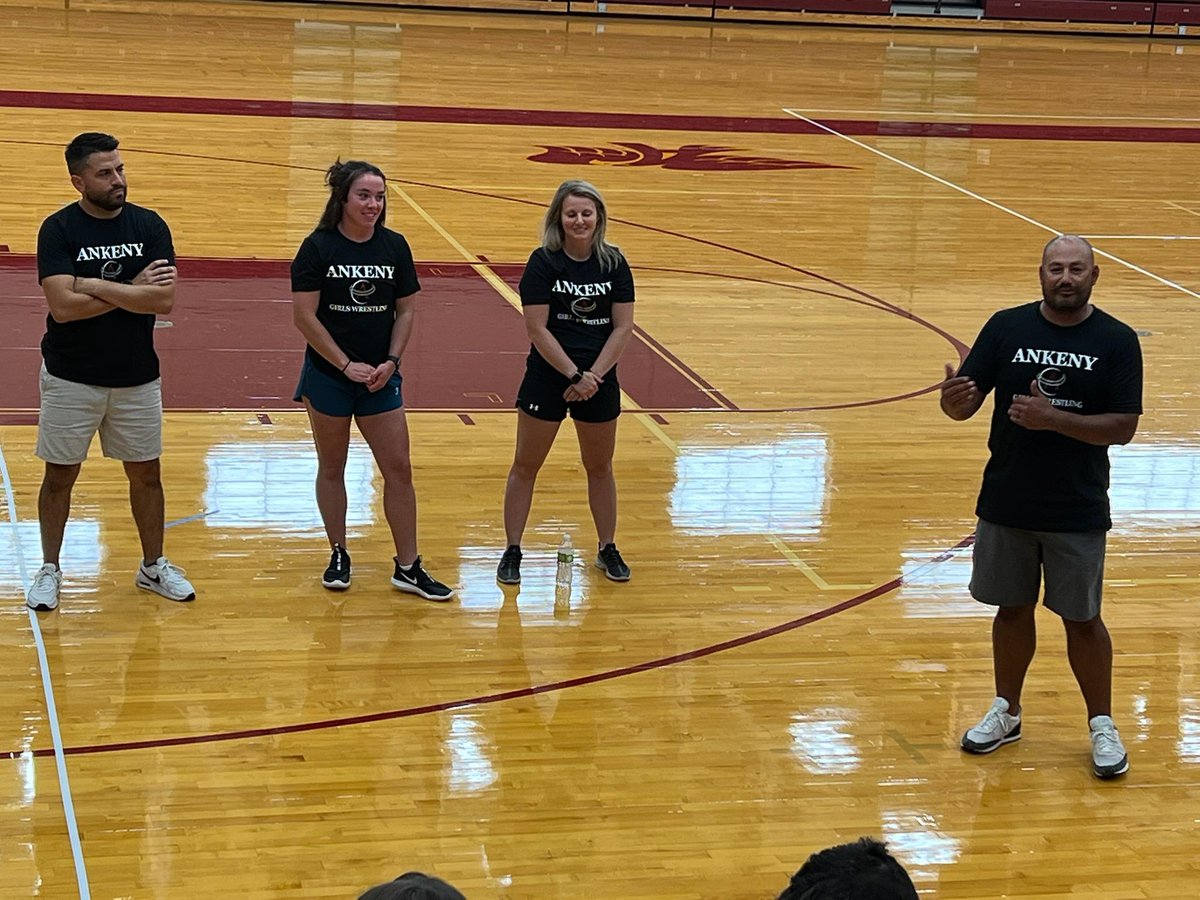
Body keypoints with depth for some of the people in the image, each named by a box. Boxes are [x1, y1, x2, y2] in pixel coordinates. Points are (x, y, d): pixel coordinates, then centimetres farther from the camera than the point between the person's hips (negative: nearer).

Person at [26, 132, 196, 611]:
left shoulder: (149, 225, -4)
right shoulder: (58, 229, -11)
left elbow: (164, 299, -15)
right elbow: (63, 305, -22)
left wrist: (95, 285, -19)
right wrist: (131, 290, -17)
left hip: (137, 377, 2)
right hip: (71, 378, -2)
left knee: (146, 474, 11)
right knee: (59, 476, 8)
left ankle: (153, 566, 27)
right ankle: (49, 569, 24)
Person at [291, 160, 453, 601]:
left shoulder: (394, 246, 1)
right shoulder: (318, 247, -9)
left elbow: (407, 311, 5)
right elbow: (304, 315, -12)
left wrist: (391, 361, -8)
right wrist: (347, 365, -14)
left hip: (380, 378, 3)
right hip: (328, 377, -3)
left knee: (399, 469, 2)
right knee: (332, 467, 9)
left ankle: (408, 566, 11)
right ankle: (338, 556, 24)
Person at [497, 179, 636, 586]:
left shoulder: (614, 263, -1)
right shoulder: (543, 263, -10)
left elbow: (623, 326, -3)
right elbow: (538, 328, -14)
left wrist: (594, 375, -13)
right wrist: (574, 375, -17)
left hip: (599, 379, 3)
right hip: (547, 377, -2)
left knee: (600, 467, 14)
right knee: (525, 466, 5)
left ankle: (608, 548, 28)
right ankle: (512, 551, 15)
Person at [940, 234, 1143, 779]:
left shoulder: (1116, 341, -6)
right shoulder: (1007, 327, -1)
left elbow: (1123, 427, -11)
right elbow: (966, 404, -3)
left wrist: (1053, 418, -24)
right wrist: (953, 400, -27)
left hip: (1078, 511, -2)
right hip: (1005, 504, 2)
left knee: (1081, 619, 6)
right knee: (1012, 610, 14)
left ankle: (1102, 725, 22)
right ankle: (1006, 713, 31)